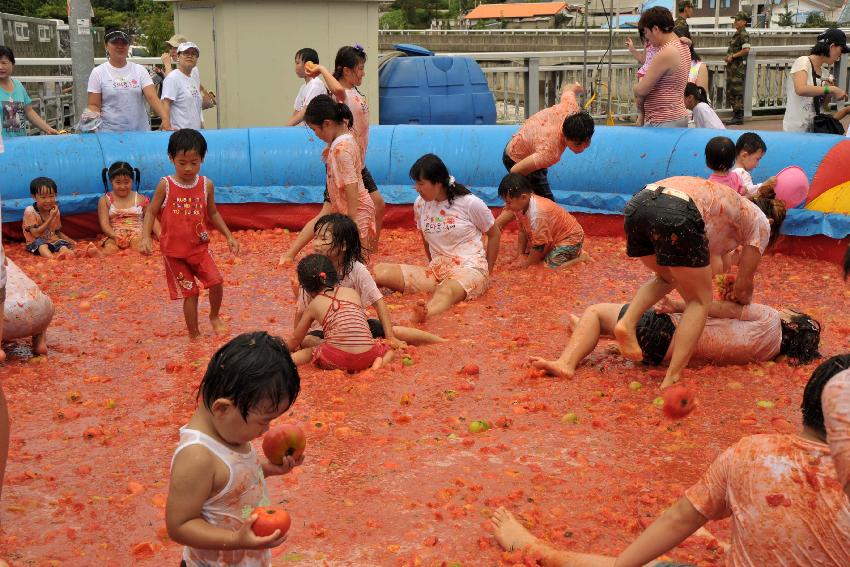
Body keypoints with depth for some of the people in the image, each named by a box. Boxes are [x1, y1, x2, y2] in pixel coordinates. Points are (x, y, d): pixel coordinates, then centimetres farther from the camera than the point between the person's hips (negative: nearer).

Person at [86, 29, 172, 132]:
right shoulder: (98, 72, 2)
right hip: (110, 133, -1)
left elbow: (152, 97, -7)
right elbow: (94, 105, 3)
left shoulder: (139, 70, 5)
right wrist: (91, 115, -20)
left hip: (141, 131, 1)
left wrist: (166, 119, -23)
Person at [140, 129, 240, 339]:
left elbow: (213, 213, 12)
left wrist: (229, 236, 10)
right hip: (174, 251, -2)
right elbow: (151, 212, -2)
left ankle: (214, 316, 21)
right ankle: (194, 334, 20)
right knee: (190, 293, 2)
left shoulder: (206, 185, -3)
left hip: (199, 247, 2)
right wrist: (145, 237, -16)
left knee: (216, 282, -10)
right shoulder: (165, 185, -11)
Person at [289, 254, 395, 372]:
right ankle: (379, 362, -2)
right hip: (366, 357, 1)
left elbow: (296, 339, 25)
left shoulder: (313, 306, 11)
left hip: (335, 361, 0)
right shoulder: (352, 292, 16)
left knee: (308, 352, 27)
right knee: (389, 349, 29)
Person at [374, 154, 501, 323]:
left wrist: (487, 272, 9)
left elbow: (494, 234, 6)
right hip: (437, 269, 7)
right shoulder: (420, 204, 7)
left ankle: (424, 313, -76)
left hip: (470, 268, -6)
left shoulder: (469, 203, -6)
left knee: (447, 291, -45)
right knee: (380, 271, -17)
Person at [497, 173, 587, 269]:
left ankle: (580, 256, -2)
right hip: (554, 236, 10)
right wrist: (520, 255, -1)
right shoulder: (521, 206, -10)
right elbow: (523, 232, 2)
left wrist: (527, 263, -16)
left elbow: (539, 245, -28)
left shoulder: (536, 215, -36)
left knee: (550, 265, -23)